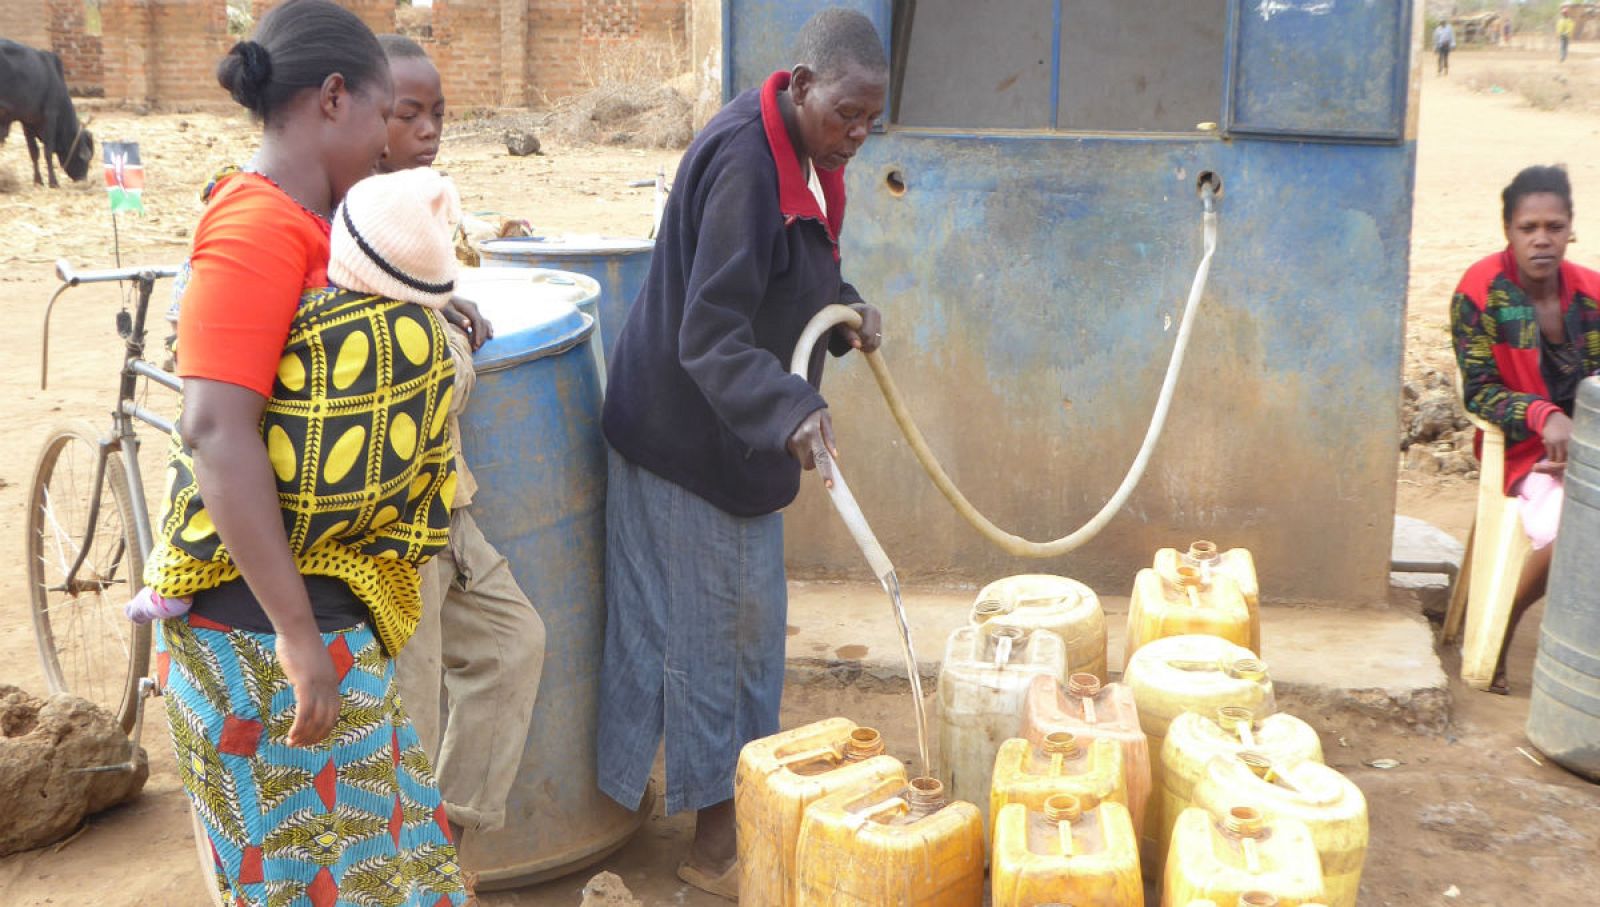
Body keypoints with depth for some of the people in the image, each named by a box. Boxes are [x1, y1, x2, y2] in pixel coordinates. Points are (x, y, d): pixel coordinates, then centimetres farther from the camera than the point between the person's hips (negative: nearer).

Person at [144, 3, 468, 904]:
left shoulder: (307, 220, 11)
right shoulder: (259, 224, -18)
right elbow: (215, 432, -26)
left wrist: (407, 267, 9)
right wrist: (296, 632, -27)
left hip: (328, 602, 9)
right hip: (271, 619, -9)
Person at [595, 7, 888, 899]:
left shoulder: (803, 154, 4)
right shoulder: (741, 162, -25)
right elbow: (710, 338, -30)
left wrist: (847, 309, 3)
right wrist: (792, 410, -41)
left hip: (745, 439, 10)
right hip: (684, 439, -9)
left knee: (754, 624, 19)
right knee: (697, 633, 3)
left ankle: (746, 793, 35)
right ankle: (712, 833, 16)